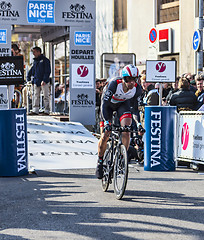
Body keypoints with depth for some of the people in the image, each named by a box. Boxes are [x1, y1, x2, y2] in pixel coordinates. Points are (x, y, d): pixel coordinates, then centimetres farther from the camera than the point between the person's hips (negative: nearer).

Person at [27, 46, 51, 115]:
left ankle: (47, 111, 2)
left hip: (44, 82, -7)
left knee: (46, 96, -1)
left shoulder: (45, 60, -5)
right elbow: (32, 70, 23)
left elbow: (47, 71, -11)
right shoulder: (35, 61, 16)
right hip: (36, 81, 7)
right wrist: (28, 77, 12)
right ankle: (35, 110, 5)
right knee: (36, 96, 4)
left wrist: (44, 80, -19)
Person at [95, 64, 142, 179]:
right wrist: (106, 122, -49)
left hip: (123, 104, 2)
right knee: (105, 136, -8)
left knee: (126, 130, -22)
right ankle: (100, 161, 15)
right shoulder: (114, 84, -37)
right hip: (109, 104, -2)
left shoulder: (137, 89, -27)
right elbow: (104, 104, -39)